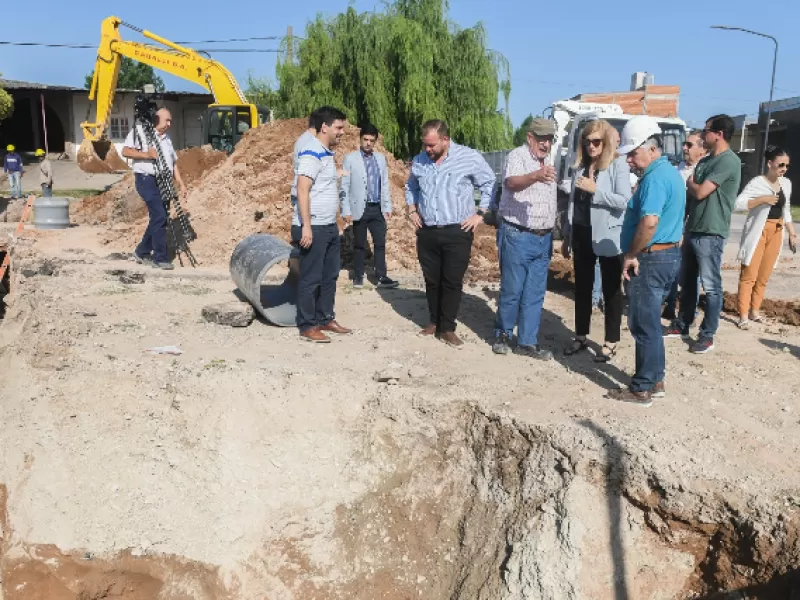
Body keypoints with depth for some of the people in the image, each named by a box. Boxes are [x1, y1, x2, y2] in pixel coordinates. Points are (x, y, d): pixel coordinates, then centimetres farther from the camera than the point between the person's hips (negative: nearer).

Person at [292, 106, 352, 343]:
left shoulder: (327, 153, 14)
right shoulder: (312, 153, -15)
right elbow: (302, 190, -21)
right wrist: (306, 226, -25)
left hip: (330, 226, 9)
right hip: (313, 227, -9)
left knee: (330, 275, 15)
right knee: (311, 278, 0)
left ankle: (326, 319, 26)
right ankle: (307, 326, 9)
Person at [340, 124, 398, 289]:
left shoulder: (381, 158, 8)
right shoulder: (350, 159, -5)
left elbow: (385, 184, 11)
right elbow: (344, 187, -6)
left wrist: (387, 207, 7)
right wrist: (346, 211, -11)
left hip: (377, 208, 4)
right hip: (360, 208, -3)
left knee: (380, 243, 3)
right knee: (359, 245, 7)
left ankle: (381, 277, 8)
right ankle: (358, 276, 19)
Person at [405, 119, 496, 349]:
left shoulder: (470, 157, -8)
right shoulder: (419, 160, 5)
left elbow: (490, 184, 1)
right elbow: (411, 187, 23)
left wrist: (480, 214, -4)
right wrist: (411, 210, 12)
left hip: (457, 232, -4)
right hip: (427, 232, 4)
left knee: (452, 282, -1)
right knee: (432, 280, 11)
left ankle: (447, 328, 10)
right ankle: (434, 321, 26)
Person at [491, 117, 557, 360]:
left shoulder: (548, 161, 14)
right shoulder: (518, 156, -10)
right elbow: (511, 182, -33)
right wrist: (535, 176, -53)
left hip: (543, 239, 7)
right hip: (518, 236, -7)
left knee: (535, 294, 8)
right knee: (512, 290, 1)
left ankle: (528, 342, 16)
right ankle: (503, 334, 20)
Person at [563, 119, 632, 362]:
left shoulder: (618, 165, -8)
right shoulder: (580, 166, 9)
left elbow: (625, 200, -18)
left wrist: (595, 190, -24)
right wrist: (568, 235, 15)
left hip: (607, 237, -6)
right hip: (582, 235, 6)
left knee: (611, 290, 6)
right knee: (582, 288, 14)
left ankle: (611, 342, 14)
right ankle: (581, 336, 27)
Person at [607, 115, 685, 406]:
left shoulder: (655, 177, -18)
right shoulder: (670, 173, 16)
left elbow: (649, 222, -30)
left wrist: (631, 254, -18)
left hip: (651, 258, -11)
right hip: (667, 254, 11)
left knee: (644, 324, -2)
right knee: (649, 322, 17)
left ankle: (642, 389, 6)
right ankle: (655, 381, 26)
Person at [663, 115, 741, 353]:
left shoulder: (729, 161, -14)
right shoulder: (705, 161, 15)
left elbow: (700, 192, -18)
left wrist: (690, 183, 1)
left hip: (710, 234, -9)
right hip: (693, 230, 9)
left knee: (711, 286, -1)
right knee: (687, 281, 16)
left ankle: (708, 335, 7)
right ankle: (682, 325, 28)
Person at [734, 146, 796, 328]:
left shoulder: (786, 183, 10)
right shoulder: (757, 183, -11)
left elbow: (786, 211, 19)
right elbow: (737, 204, -20)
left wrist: (792, 233, 15)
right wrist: (762, 199, -24)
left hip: (776, 233, 6)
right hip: (758, 233, -6)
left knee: (764, 277, 9)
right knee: (749, 275, -5)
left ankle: (754, 311, 19)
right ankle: (743, 315, -4)